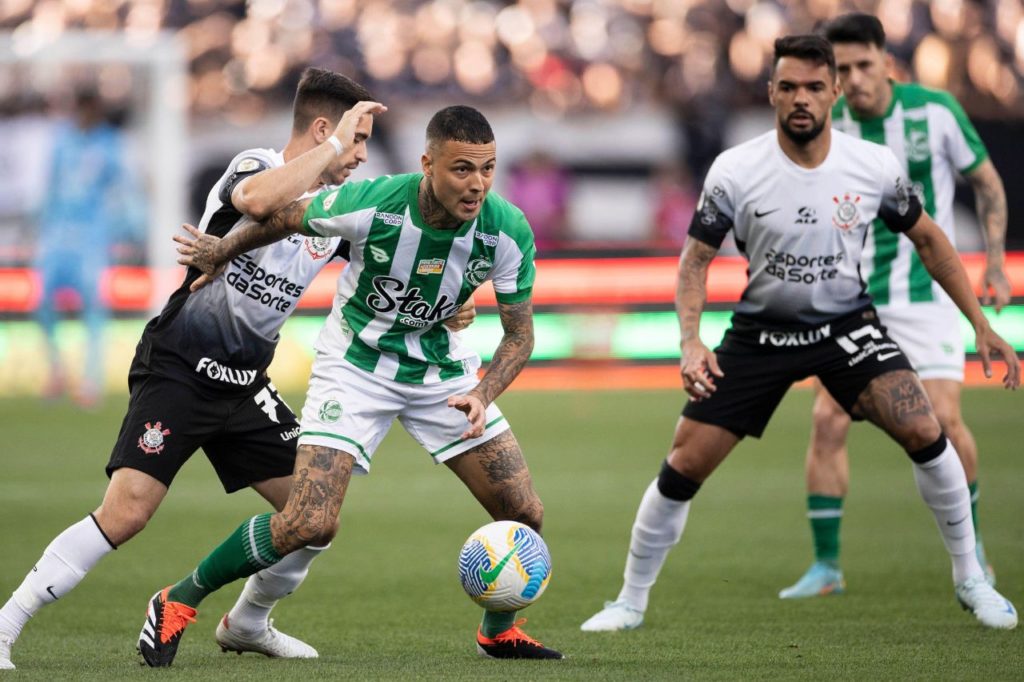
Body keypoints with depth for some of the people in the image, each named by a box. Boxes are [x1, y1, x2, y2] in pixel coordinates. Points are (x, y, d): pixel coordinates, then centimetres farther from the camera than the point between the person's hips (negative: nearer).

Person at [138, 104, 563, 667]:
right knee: (309, 524, -19)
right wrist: (220, 251, 9)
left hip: (441, 365, 4)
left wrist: (482, 396, -27)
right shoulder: (369, 205, -29)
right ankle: (177, 604, 2)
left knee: (524, 514, -2)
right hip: (355, 362, -4)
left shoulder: (510, 232, -21)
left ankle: (499, 631, 28)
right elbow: (285, 219, -8)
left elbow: (519, 334, -9)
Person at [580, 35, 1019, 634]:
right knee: (684, 466, -5)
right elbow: (696, 259, -6)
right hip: (762, 331, 0)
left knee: (925, 432, -20)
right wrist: (691, 343, -22)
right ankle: (631, 603, 14)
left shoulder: (876, 167, -12)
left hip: (847, 323, 0)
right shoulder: (735, 172, -16)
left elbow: (927, 238, 3)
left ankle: (971, 580, -1)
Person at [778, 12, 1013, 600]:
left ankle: (971, 546, 11)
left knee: (943, 419, -12)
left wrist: (995, 260, -1)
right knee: (828, 419, -8)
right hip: (854, 296, 2)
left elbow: (987, 181, 4)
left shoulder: (936, 111, -9)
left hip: (927, 291, -2)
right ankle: (826, 566, 1)